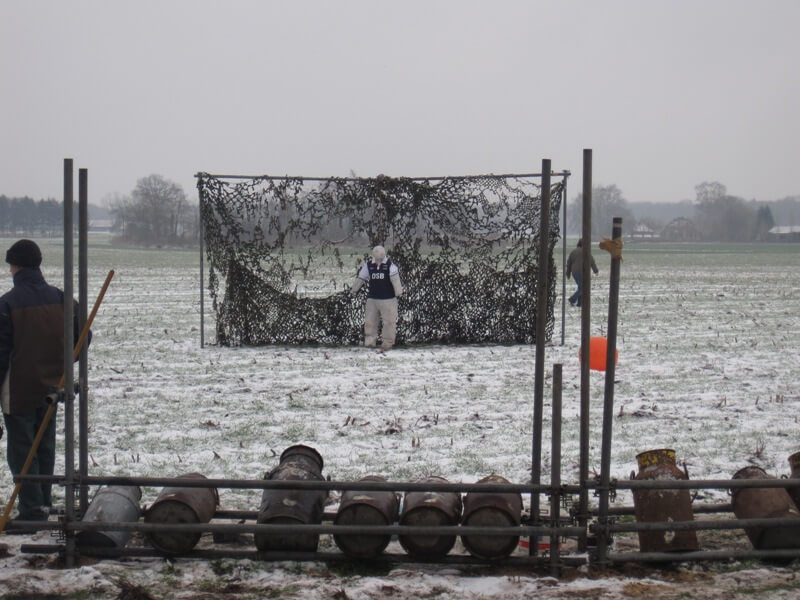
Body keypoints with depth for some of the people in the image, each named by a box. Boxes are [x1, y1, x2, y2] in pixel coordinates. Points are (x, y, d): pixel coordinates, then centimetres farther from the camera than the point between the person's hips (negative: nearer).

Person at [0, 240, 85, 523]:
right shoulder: (59, 298, 2)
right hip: (51, 388, 6)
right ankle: (44, 503, 24)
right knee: (45, 447, 16)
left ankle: (32, 509, -6)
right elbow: (81, 337, 5)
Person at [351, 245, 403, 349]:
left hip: (388, 299, -3)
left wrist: (398, 292, -29)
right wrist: (354, 290, 17)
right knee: (370, 320, 5)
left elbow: (395, 279, -19)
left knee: (389, 321, 0)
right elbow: (360, 278, 11)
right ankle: (370, 340, 16)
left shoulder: (390, 266, -9)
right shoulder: (368, 266, 3)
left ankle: (387, 341, 11)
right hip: (372, 299, 3)